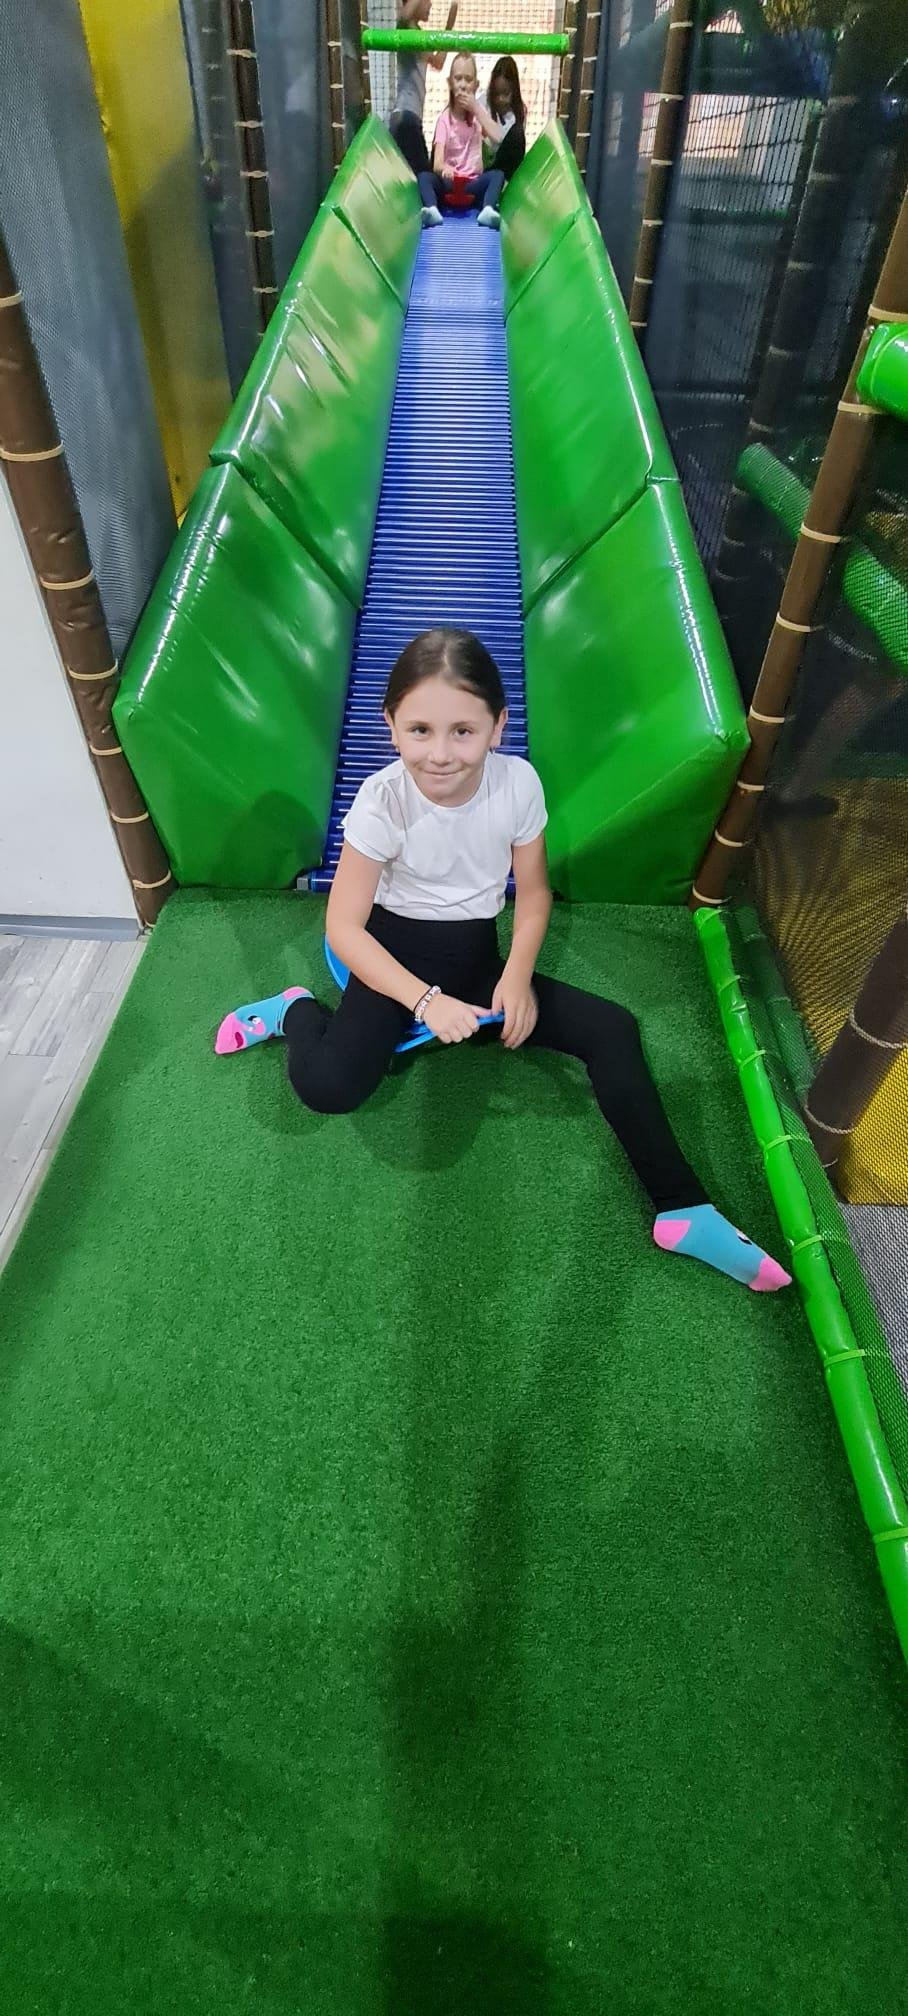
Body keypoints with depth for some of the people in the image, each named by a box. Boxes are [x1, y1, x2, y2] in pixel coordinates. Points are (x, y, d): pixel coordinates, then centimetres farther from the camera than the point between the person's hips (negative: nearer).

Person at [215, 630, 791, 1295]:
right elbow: (344, 927, -15)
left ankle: (682, 1210, -8)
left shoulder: (518, 782, -12)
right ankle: (297, 1010, 8)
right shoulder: (382, 801, -18)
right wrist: (424, 1000, -26)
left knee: (613, 1028, -17)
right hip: (397, 952, -2)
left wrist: (518, 976, -16)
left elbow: (533, 890, 1)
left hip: (477, 954, 3)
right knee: (325, 1086, -28)